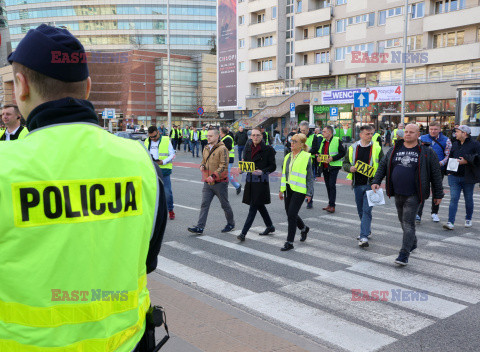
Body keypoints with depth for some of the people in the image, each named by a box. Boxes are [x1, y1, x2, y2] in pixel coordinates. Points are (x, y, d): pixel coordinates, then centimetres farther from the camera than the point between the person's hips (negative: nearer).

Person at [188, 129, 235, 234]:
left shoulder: (222, 149, -13)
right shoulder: (206, 148, 11)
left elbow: (223, 166, -19)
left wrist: (213, 176, -27)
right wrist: (202, 166, 1)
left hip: (220, 182, -6)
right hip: (208, 182, 6)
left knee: (224, 204, 9)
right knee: (204, 204, -1)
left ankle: (231, 224, 28)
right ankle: (200, 227, -2)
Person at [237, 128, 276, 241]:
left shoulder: (268, 149, -6)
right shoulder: (248, 149, 10)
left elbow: (273, 166, -5)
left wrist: (262, 171, -20)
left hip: (261, 181, -6)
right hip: (250, 180, 6)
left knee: (254, 206, -7)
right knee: (259, 205, 16)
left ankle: (243, 233, -8)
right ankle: (270, 226, 34)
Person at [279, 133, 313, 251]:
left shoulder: (306, 157, -7)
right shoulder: (288, 156, 12)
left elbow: (310, 177, -6)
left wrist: (309, 193, -9)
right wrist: (282, 190, 16)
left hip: (299, 190, -7)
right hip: (289, 188, 7)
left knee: (291, 214, -10)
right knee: (290, 213, 13)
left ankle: (290, 242, 0)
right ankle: (304, 228, 42)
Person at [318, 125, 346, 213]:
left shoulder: (337, 140, -7)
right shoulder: (323, 141, 15)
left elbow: (343, 153, -9)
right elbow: (320, 152, 25)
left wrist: (332, 158, -20)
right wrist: (318, 157, 2)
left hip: (333, 166, -7)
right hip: (324, 167, 7)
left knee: (332, 185, -12)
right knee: (328, 185, 11)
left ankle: (332, 206, -11)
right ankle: (330, 204, 19)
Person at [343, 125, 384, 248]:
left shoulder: (377, 148, 0)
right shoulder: (353, 148, 6)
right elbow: (345, 163, 11)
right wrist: (350, 168, -10)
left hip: (371, 184, -3)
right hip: (357, 184, 4)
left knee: (366, 210, -11)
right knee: (360, 210, 15)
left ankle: (364, 236, -10)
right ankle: (367, 231, 35)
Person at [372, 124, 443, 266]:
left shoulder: (427, 153, -3)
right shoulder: (394, 150, 8)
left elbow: (436, 174, 2)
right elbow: (382, 166, 14)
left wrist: (438, 194, 3)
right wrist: (376, 181, 1)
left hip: (413, 195, -5)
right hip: (398, 194, 5)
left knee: (408, 223, -9)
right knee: (403, 221, 17)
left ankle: (404, 255, -8)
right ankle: (412, 243, 40)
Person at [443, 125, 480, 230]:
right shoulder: (455, 145, 13)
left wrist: (467, 161, -22)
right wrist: (448, 171, 12)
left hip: (468, 178, -3)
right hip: (454, 177, 3)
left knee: (468, 199, 10)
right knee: (453, 199, -5)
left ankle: (468, 219, 30)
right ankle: (451, 222, -9)